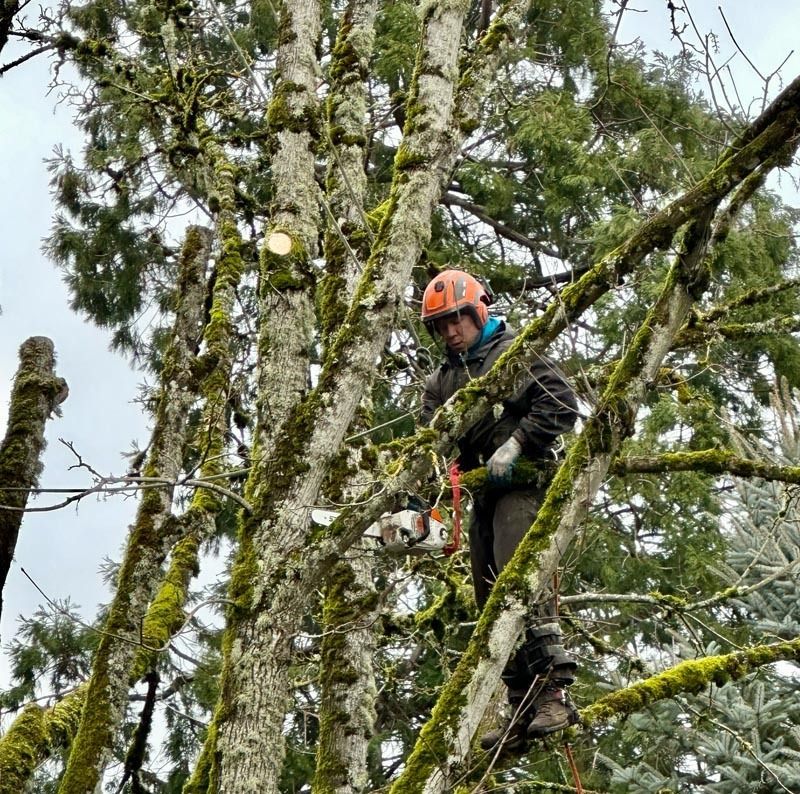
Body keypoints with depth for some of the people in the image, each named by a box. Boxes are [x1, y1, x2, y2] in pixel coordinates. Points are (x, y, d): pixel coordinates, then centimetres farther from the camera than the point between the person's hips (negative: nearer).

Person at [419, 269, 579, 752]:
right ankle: (522, 709, 4)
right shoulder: (442, 381, 22)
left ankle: (554, 689, -27)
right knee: (492, 603, 2)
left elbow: (562, 405, -9)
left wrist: (515, 444, -18)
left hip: (523, 483, -7)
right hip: (483, 495, 7)